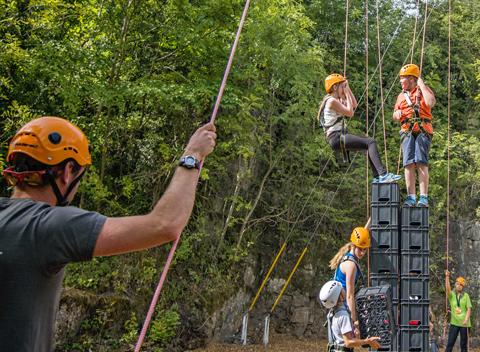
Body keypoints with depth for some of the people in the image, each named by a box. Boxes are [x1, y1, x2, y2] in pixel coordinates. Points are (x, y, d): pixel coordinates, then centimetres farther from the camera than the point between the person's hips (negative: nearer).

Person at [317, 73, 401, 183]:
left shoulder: (336, 100, 21)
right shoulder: (331, 101, -11)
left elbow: (355, 105, 24)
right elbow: (350, 113, -11)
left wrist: (348, 88, 18)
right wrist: (346, 94, -3)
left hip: (341, 135, 10)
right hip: (336, 137, -10)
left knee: (370, 141, 8)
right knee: (370, 142, -17)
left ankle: (377, 177, 2)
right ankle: (383, 174, -24)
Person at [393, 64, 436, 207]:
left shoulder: (423, 90, 8)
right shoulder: (401, 95, 24)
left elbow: (431, 103, -15)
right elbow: (395, 116, 30)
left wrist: (422, 85, -6)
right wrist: (397, 113, 5)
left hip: (423, 130, -4)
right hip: (407, 131, 5)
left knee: (421, 162, -15)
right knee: (408, 163, -6)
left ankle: (423, 198, -16)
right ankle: (411, 197, -6)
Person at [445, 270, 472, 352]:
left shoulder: (466, 295, 4)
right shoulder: (451, 295, 5)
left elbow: (469, 309, -1)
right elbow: (447, 288, -16)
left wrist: (466, 319, -14)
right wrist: (447, 277, -28)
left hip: (464, 323, 0)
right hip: (454, 322, 0)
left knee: (464, 344, 5)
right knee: (450, 343, -4)